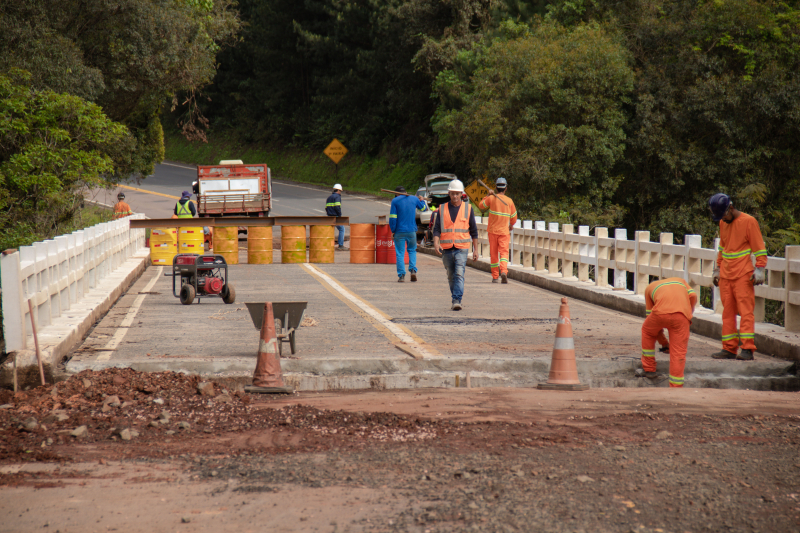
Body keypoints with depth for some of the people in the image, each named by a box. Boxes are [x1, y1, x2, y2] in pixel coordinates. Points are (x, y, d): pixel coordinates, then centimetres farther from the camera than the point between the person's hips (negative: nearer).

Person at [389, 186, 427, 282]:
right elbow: (424, 208, 24)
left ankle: (401, 275, -2)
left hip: (399, 231, -3)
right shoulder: (414, 199, 6)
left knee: (400, 254, 2)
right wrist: (421, 200, 44)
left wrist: (393, 231, -1)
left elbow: (393, 218, -9)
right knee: (412, 250, 19)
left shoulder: (395, 201, -4)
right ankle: (413, 270, 0)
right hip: (412, 231, 3)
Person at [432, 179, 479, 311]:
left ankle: (457, 301, -22)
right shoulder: (442, 209, 8)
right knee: (451, 276, 11)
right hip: (446, 249, 2)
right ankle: (455, 300, 24)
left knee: (459, 274, -16)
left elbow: (473, 230, 9)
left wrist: (475, 249, 6)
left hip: (461, 248, -2)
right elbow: (436, 228, 3)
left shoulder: (467, 208, 6)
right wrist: (436, 243, -15)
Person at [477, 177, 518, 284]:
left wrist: (488, 196, 17)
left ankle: (495, 276, 11)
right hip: (504, 231, 0)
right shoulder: (509, 201, 0)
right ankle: (503, 271, -28)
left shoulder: (491, 198, -5)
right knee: (504, 252, -3)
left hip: (492, 230, 0)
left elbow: (481, 206, 11)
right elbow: (514, 217, 9)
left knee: (494, 254, 9)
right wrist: (511, 225, 29)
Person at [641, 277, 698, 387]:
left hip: (661, 312, 0)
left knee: (647, 332, 31)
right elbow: (693, 295, 14)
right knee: (678, 352, 6)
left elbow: (650, 315, 33)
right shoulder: (680, 280, 37)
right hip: (682, 315, 0)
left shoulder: (649, 288, 35)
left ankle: (649, 369, 35)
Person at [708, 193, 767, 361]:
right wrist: (718, 268, 24)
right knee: (727, 312, 5)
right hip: (725, 275, 7)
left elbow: (759, 248, -7)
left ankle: (747, 349, -12)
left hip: (743, 275, -7)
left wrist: (759, 270, -14)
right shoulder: (723, 223, 14)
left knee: (745, 310, -9)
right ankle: (729, 348, 8)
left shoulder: (749, 221, -6)